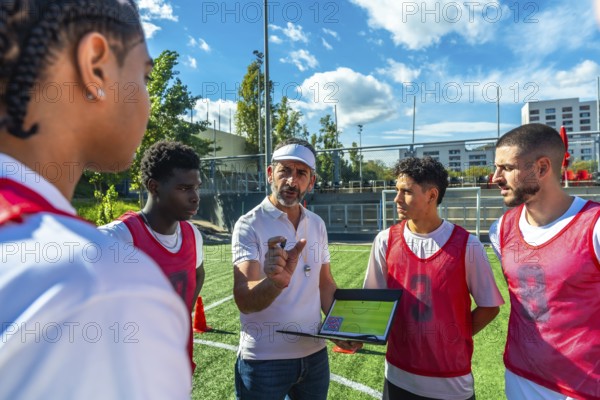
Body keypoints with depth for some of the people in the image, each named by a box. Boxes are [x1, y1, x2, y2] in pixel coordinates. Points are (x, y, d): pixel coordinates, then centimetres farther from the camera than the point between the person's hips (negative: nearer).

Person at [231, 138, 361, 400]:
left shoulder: (317, 224, 2)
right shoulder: (249, 225, -14)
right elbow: (243, 300, -23)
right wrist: (276, 282, -42)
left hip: (314, 355, 5)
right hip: (263, 360, -4)